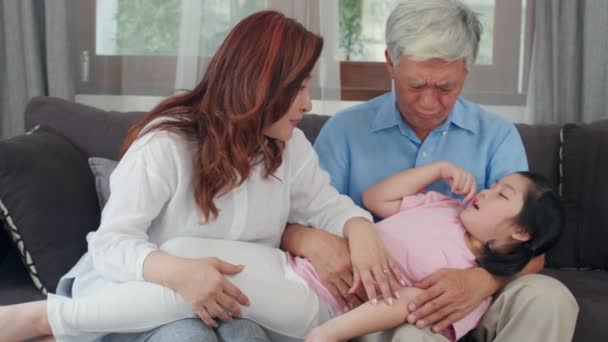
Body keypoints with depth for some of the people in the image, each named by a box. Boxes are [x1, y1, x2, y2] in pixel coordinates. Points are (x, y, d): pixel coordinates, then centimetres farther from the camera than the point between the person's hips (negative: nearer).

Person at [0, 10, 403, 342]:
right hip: (141, 286, -6)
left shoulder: (290, 144, 0)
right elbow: (112, 243, -23)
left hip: (230, 296, 6)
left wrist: (361, 231, -22)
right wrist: (178, 271, -44)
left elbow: (327, 205, 4)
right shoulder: (166, 144, -20)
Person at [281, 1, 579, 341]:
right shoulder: (345, 130, -1)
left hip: (468, 292, 3)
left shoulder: (498, 135, 2)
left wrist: (484, 280, -29)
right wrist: (315, 243, -30)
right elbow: (291, 225, -3)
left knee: (549, 298, -27)